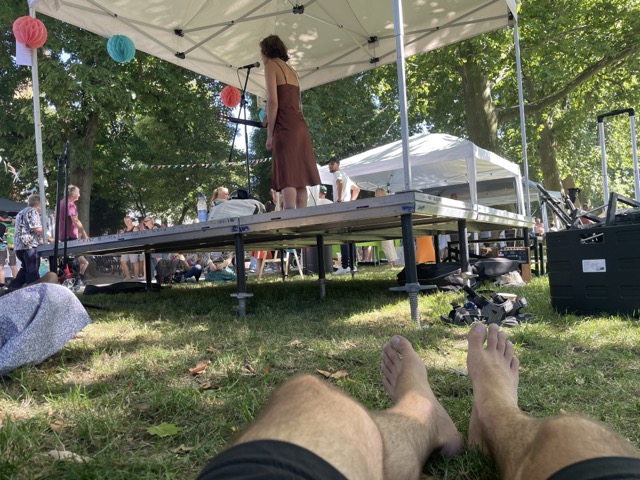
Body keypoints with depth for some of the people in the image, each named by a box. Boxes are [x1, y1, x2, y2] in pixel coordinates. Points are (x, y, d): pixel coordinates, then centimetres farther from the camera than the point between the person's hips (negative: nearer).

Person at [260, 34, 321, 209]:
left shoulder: (271, 66, 3)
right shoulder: (292, 71, 25)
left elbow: (273, 101, -9)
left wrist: (269, 134, -9)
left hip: (285, 128, -8)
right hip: (300, 127, 8)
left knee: (287, 177, -13)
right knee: (299, 176, 5)